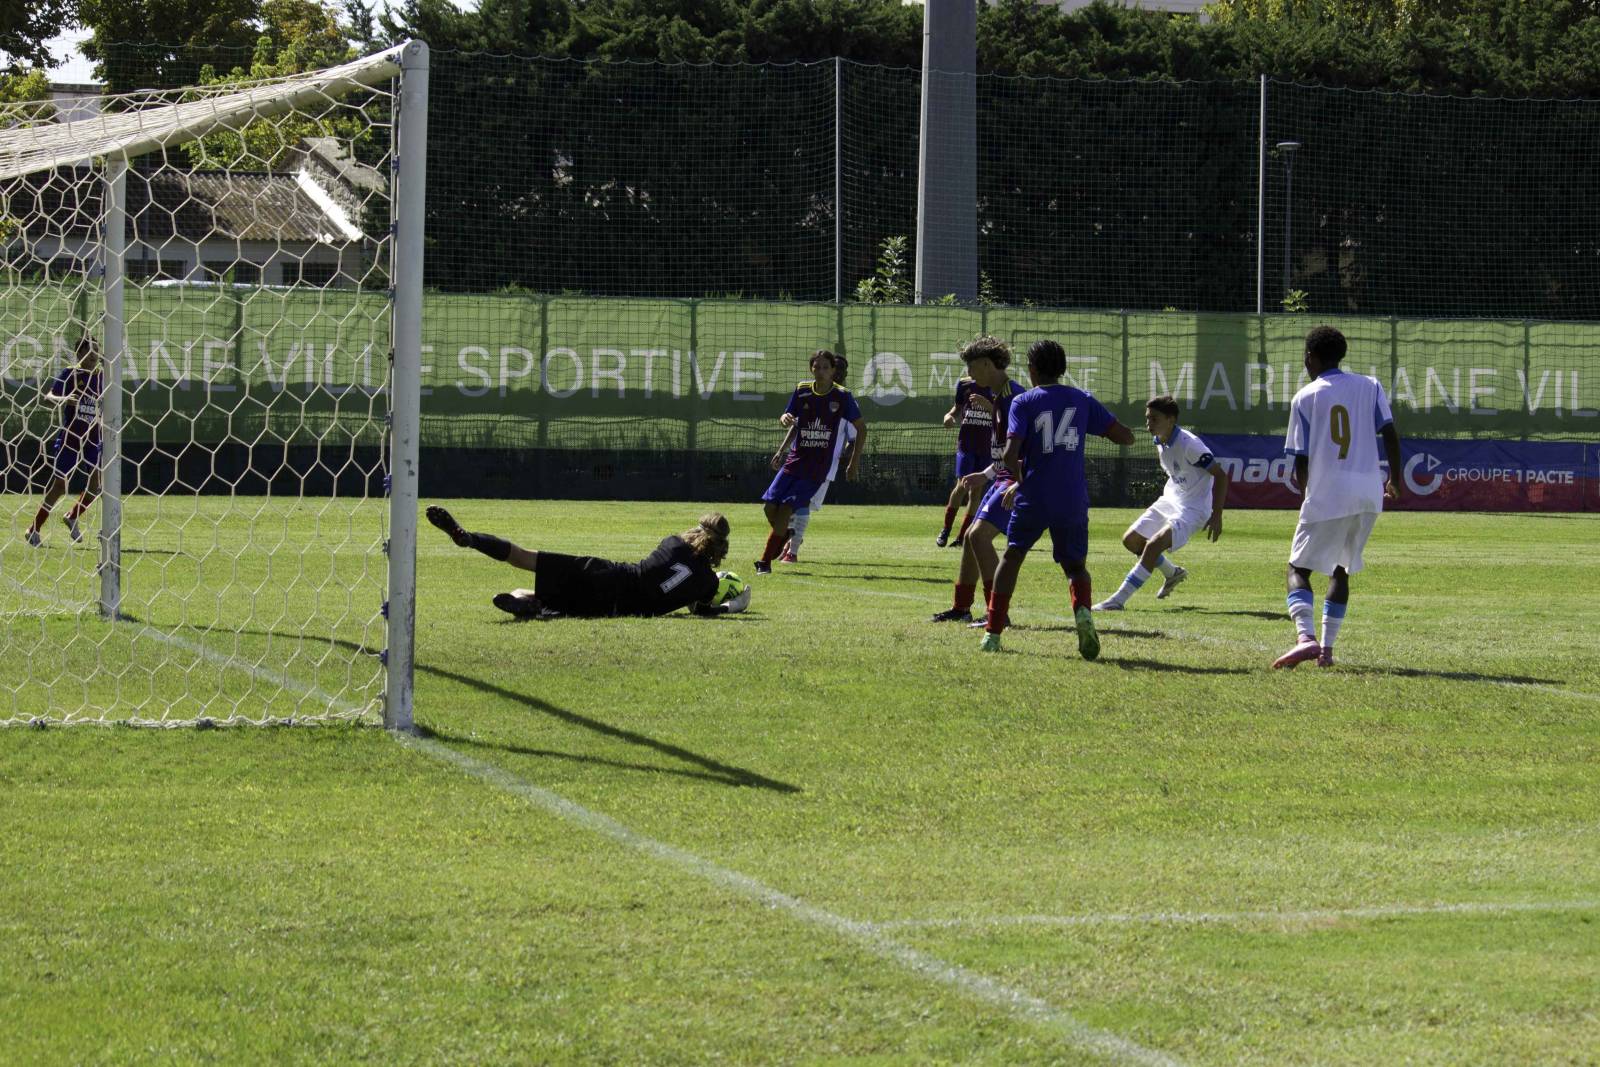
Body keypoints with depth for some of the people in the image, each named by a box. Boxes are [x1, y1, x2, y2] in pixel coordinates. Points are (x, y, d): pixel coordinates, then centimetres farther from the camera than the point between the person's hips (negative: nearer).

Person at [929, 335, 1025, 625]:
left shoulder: (1012, 396, -16)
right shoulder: (998, 396, 16)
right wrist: (986, 475, 29)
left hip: (1017, 481, -11)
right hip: (1003, 479, 11)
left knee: (979, 534, -20)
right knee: (971, 537, 16)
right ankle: (960, 608, 28)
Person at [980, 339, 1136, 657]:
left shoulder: (1023, 402, -3)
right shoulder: (1083, 400, 6)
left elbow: (1010, 455, -15)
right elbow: (1126, 437, 4)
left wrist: (1018, 481, 4)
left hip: (1033, 498, -2)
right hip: (1073, 500, 2)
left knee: (1012, 556, 18)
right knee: (1075, 565, 15)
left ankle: (993, 633, 13)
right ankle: (1083, 611, -18)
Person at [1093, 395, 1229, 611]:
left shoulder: (1190, 445, -25)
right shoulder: (1160, 442, 0)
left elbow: (1220, 475, -22)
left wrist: (1217, 515, -24)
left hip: (1193, 510, -9)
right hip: (1170, 500, 9)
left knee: (1153, 545, -25)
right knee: (1131, 540, 11)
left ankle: (1118, 600, -24)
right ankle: (1173, 573, 33)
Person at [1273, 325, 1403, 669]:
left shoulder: (1305, 398, 0)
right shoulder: (1369, 387, 8)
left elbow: (1301, 460, 0)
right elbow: (1390, 434, 0)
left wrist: (1304, 488, 18)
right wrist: (1395, 479, 12)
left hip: (1326, 497, -4)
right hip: (1368, 494, 4)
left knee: (1299, 568, 2)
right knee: (1341, 570, 18)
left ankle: (1305, 636, -23)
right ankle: (1327, 647, 11)